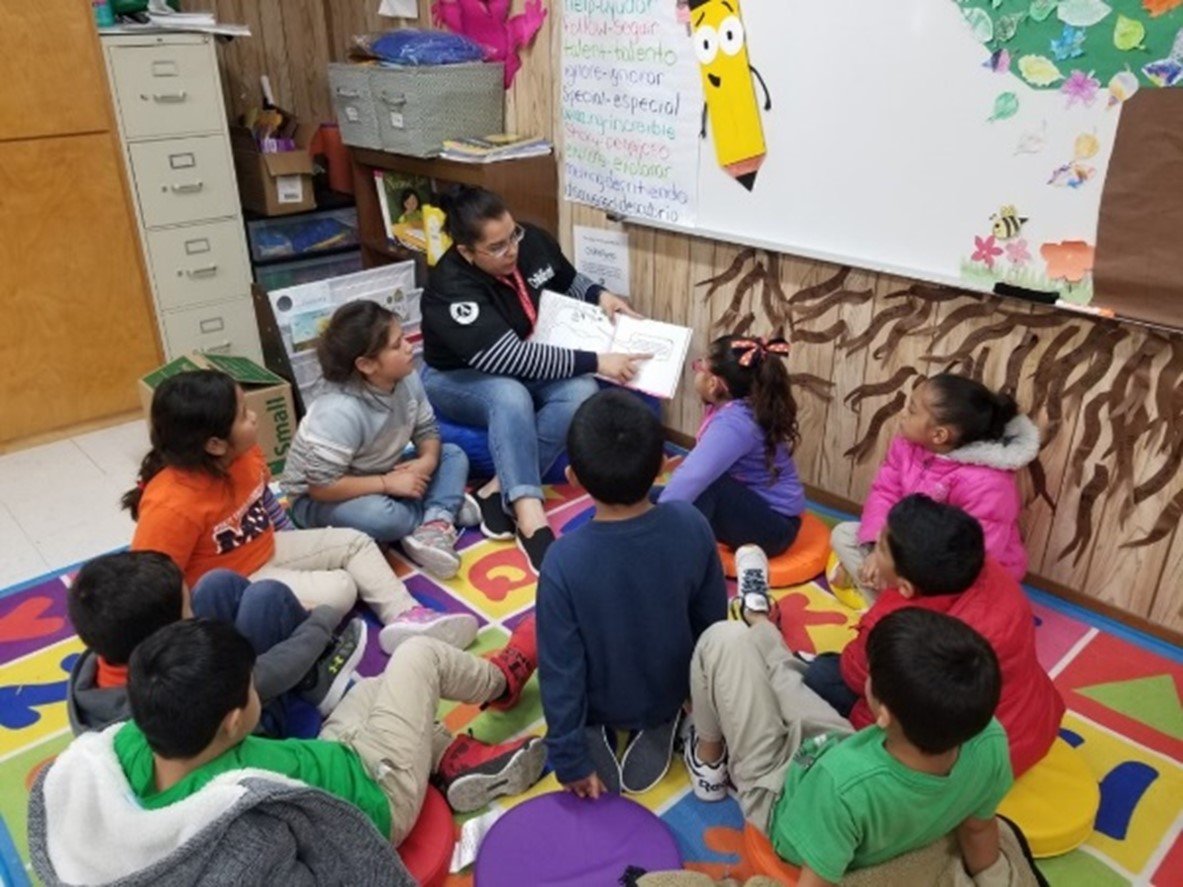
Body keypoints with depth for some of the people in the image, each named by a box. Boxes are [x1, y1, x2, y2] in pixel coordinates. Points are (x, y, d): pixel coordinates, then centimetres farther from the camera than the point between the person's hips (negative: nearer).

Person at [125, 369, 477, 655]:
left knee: (356, 542, 1)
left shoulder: (242, 455, -10)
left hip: (265, 549, 8)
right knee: (338, 591, -21)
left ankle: (406, 616, -9)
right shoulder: (172, 505, -34)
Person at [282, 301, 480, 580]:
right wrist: (388, 483, -28)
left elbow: (427, 430, 0)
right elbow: (322, 486, -32)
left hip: (381, 478, 8)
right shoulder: (339, 412, -34)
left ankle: (436, 523, -24)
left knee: (453, 455, -2)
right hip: (317, 499, -7)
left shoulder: (407, 379, -14)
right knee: (383, 517, -38)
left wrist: (428, 460, -22)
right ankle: (445, 510, -9)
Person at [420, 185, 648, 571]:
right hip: (458, 378, -5)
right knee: (510, 395, -39)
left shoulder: (533, 241, -11)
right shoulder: (452, 290, -29)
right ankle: (530, 519, -42)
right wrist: (595, 361, -38)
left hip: (530, 365, 6)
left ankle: (498, 491, -25)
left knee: (581, 390, -27)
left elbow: (570, 282, 10)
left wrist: (600, 296, -12)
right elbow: (513, 358, -36)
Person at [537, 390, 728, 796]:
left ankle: (595, 737, 10)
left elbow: (561, 671, -23)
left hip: (601, 702, -1)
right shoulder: (691, 524, -26)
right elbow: (712, 621, -9)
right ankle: (660, 730, 13)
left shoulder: (564, 560, -33)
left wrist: (570, 760, -8)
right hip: (671, 690, 1)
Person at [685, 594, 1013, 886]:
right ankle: (758, 623, 54)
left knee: (725, 640, 1)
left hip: (781, 798, -5)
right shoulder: (990, 744, -28)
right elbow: (979, 830, -7)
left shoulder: (844, 785, -46)